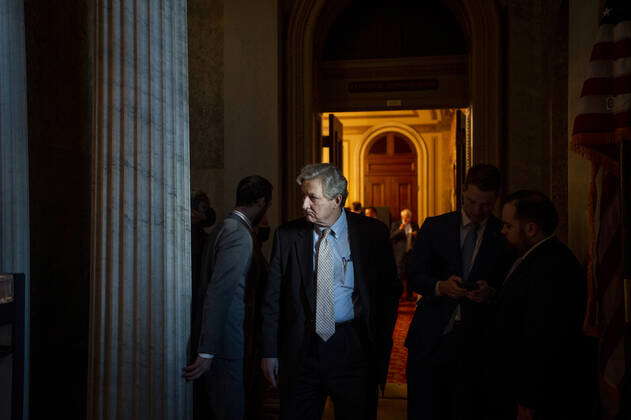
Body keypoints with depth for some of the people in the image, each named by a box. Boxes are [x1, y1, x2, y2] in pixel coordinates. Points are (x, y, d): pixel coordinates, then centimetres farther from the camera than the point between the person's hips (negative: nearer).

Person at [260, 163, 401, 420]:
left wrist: (382, 347, 2)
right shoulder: (287, 236, 0)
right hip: (301, 348, 1)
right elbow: (273, 297, 3)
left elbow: (390, 290, 5)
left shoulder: (372, 232, -3)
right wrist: (269, 351, 0)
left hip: (354, 348, -1)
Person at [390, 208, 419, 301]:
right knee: (400, 275, -3)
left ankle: (409, 295, 12)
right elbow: (391, 237, -8)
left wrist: (416, 235, -6)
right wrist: (400, 229, -20)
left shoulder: (414, 225, 13)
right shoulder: (396, 225, 3)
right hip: (401, 254, -3)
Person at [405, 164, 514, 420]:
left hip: (476, 340, -1)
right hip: (431, 338, 1)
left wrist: (491, 293, -17)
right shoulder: (434, 227, 5)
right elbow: (414, 276, 3)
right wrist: (440, 286, -15)